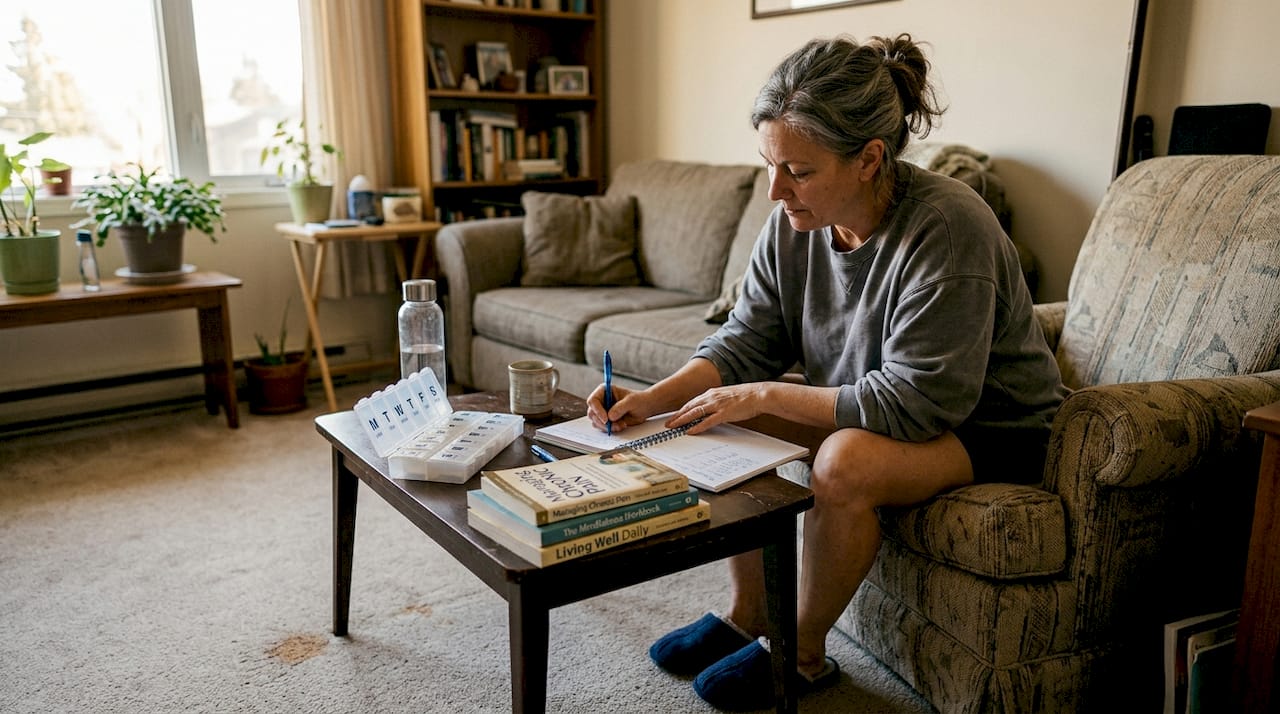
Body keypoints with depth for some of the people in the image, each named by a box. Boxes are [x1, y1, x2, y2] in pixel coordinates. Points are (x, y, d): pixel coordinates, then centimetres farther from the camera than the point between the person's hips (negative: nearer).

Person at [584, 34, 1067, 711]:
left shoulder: (945, 229, -30)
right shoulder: (794, 222, -9)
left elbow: (915, 403, -31)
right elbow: (746, 340, -3)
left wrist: (765, 395, -29)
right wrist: (653, 398, -19)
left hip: (988, 425, -7)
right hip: (867, 405, 7)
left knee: (845, 464, -33)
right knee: (726, 423, -7)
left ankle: (803, 654, -6)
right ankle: (745, 612, 9)